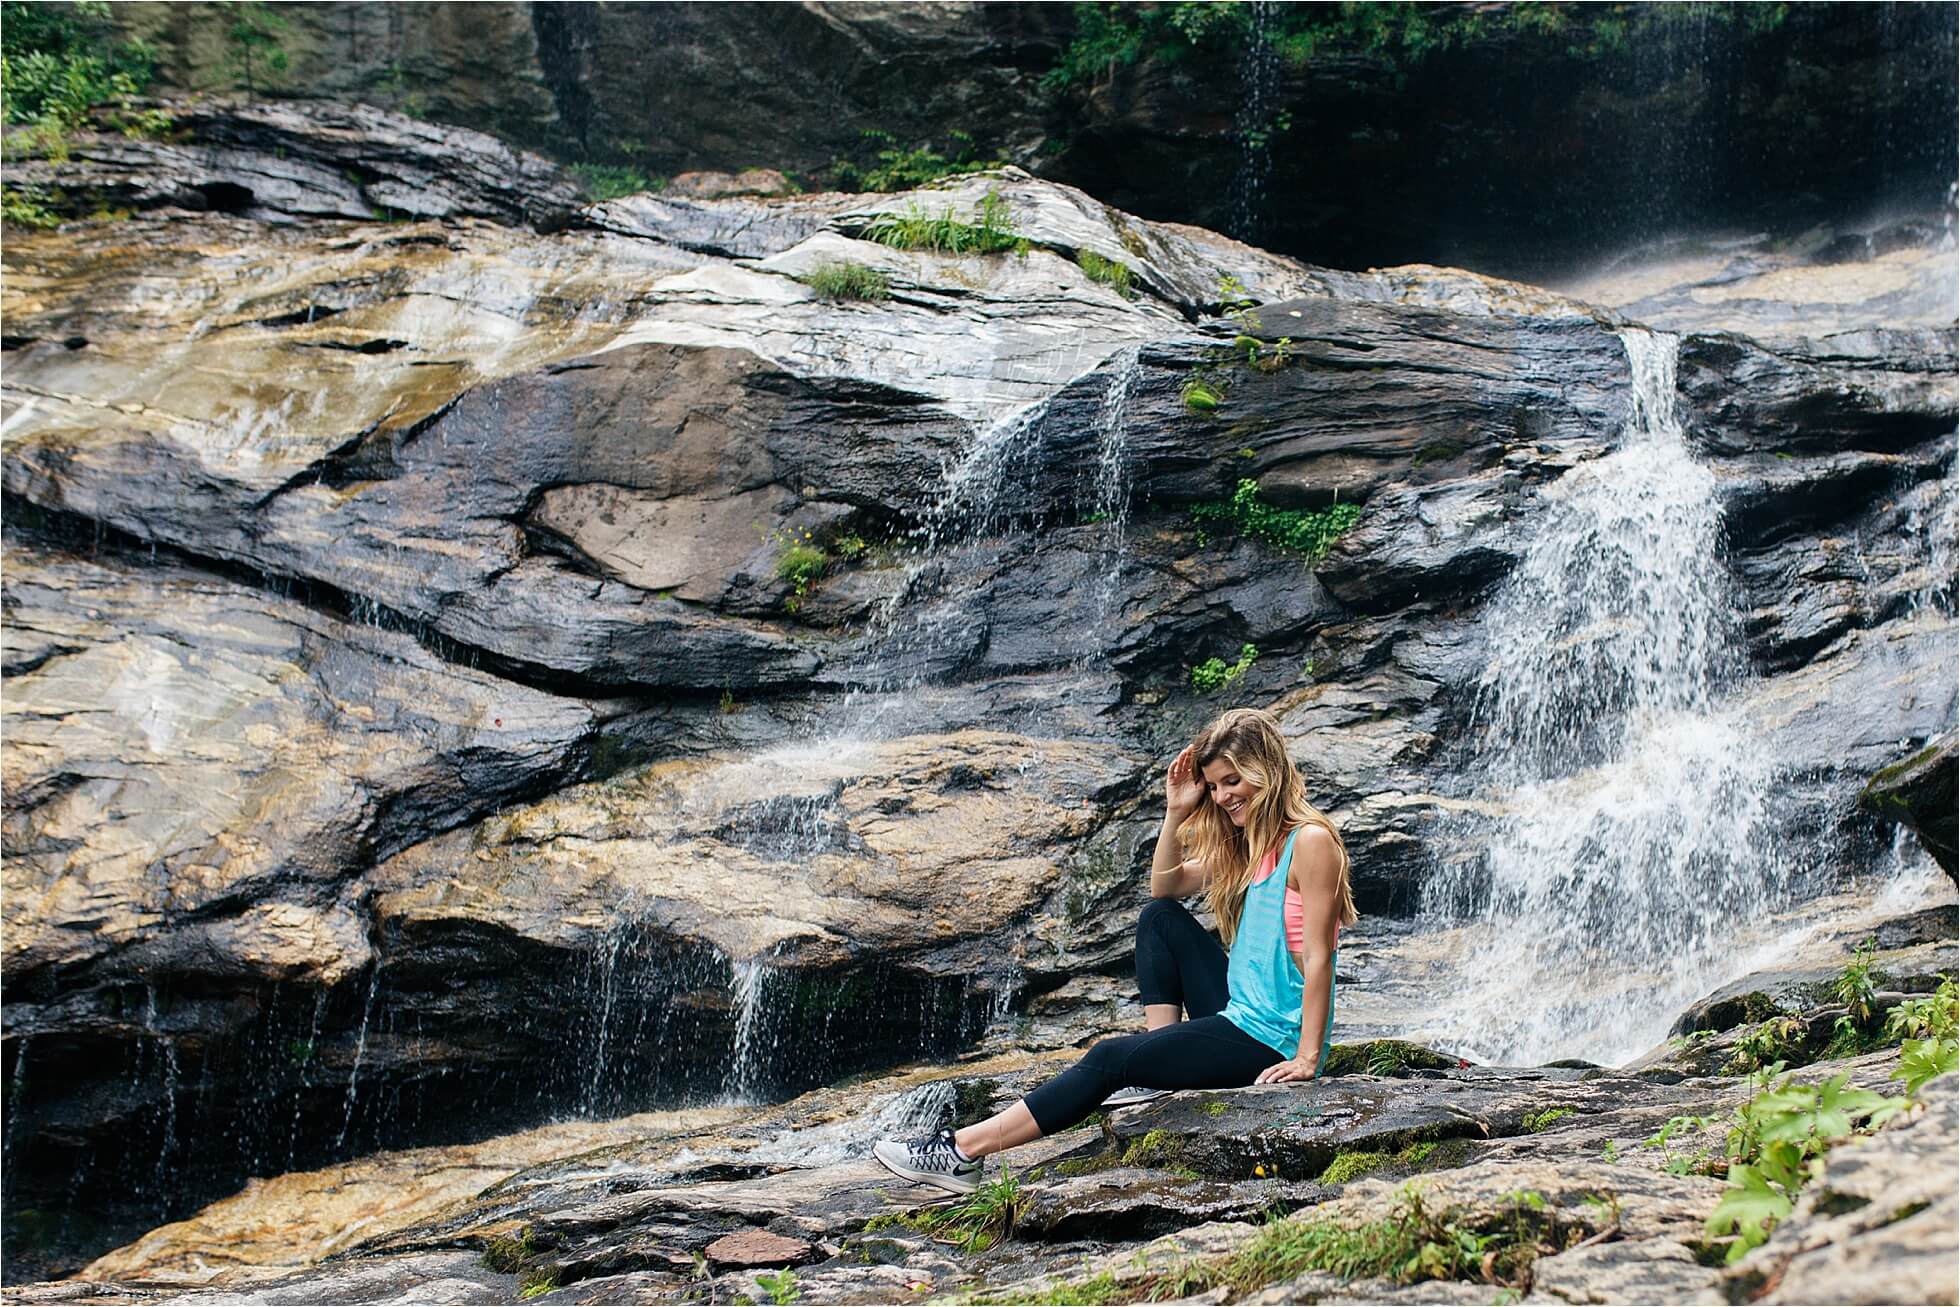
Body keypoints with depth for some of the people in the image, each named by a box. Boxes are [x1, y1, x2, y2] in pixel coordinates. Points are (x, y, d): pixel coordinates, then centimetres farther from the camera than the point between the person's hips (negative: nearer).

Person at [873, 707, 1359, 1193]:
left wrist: (1307, 1058, -21)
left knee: (1111, 1059, -11)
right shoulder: (1249, 843, 15)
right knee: (1160, 917, 11)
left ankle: (964, 1151, -10)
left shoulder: (1309, 840, -13)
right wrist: (1177, 813, 7)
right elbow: (1165, 886, 23)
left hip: (1274, 1039, -9)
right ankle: (1158, 1062, 1)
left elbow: (1318, 957, -17)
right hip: (1240, 1017, 9)